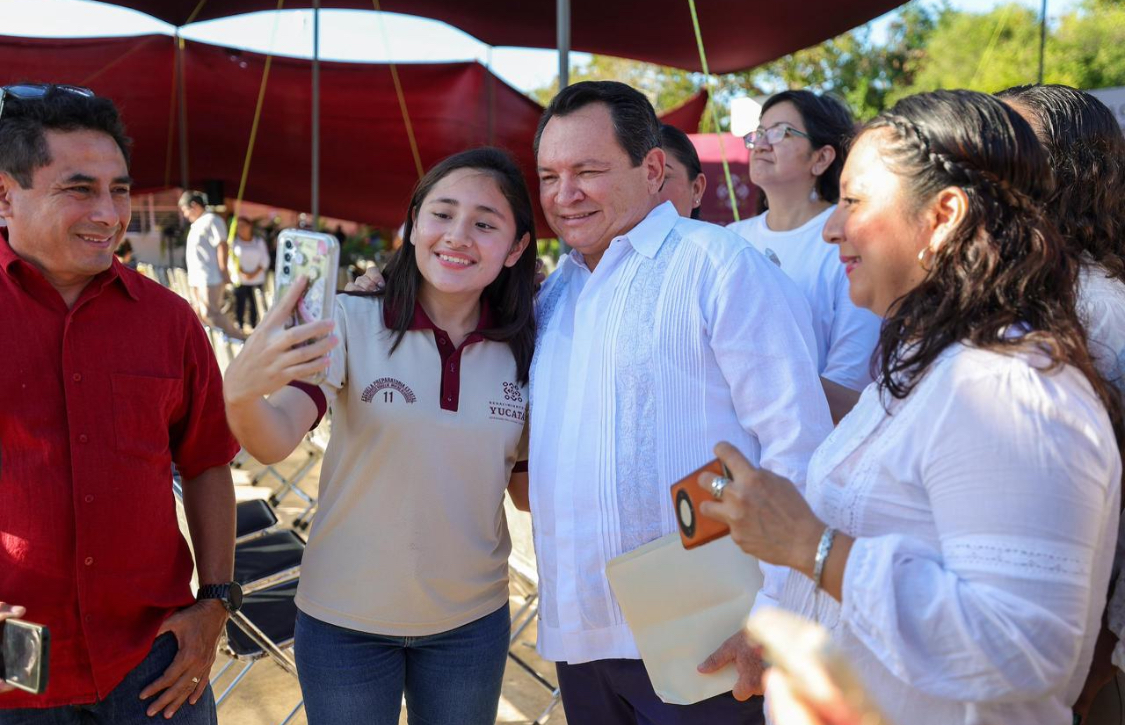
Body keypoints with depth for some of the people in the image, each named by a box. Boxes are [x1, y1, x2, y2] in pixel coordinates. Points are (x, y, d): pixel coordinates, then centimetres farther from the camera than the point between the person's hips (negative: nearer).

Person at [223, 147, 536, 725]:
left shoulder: (523, 354, -5)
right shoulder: (353, 324, -13)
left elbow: (527, 487, 5)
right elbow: (275, 441, -24)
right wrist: (241, 393, -45)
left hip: (471, 620, 2)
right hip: (346, 618, -2)